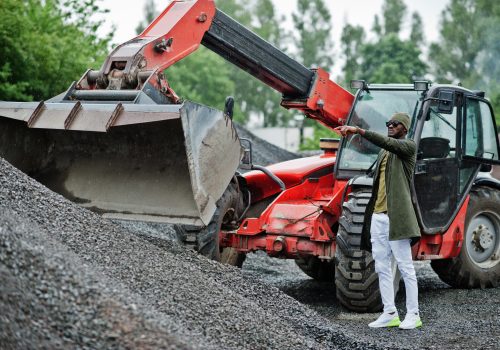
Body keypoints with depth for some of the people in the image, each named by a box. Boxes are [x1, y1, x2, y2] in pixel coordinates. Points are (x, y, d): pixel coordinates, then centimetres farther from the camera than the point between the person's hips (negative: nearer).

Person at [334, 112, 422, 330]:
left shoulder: (408, 146, -3)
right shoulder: (384, 152, 21)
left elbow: (387, 143, -23)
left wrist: (359, 131, -30)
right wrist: (370, 212, 18)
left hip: (396, 216, -8)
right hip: (378, 216, 8)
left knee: (405, 267, -3)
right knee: (382, 268, 7)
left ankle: (413, 314, 2)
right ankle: (390, 313, 12)